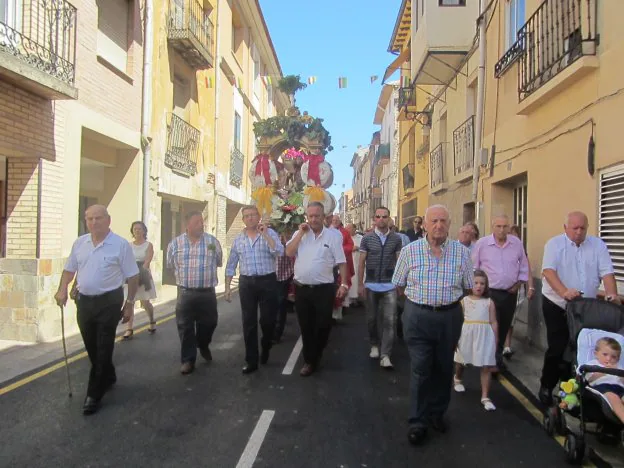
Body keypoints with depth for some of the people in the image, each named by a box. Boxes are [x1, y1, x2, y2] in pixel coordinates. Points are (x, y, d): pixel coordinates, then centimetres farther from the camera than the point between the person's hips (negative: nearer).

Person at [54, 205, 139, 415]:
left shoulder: (120, 245, -12)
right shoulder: (79, 243, 4)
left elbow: (132, 276, -9)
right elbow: (69, 269, 15)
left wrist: (130, 303, -8)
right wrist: (62, 290, 0)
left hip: (109, 302, -6)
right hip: (84, 301, 6)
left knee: (103, 349, -1)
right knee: (91, 347, 17)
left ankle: (94, 395, 8)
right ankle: (108, 377, 39)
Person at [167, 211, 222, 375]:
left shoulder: (212, 241, -1)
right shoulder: (175, 243, -1)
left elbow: (218, 262, 11)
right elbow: (171, 265, 12)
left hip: (207, 292, 1)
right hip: (185, 293, 0)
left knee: (209, 323, 12)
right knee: (185, 327, 4)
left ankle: (203, 346, 42)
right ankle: (188, 360, 17)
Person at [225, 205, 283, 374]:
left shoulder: (270, 233, -2)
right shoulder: (238, 239, 8)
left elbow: (279, 253, -20)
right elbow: (231, 265, 11)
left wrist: (265, 234, -22)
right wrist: (227, 286, 7)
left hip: (267, 281, -2)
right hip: (246, 283, 3)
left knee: (268, 320, 4)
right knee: (249, 323, 4)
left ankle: (265, 348, 34)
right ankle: (251, 361, 13)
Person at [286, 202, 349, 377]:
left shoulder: (332, 236, -2)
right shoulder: (299, 234, 6)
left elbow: (341, 262, -2)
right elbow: (289, 252, -8)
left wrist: (344, 284, -9)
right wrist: (301, 233, -10)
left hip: (324, 289, -2)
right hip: (301, 288, 2)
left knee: (323, 325, 6)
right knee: (306, 326, 11)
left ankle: (315, 356, 31)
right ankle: (310, 360, 25)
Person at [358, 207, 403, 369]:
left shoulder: (396, 239, 0)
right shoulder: (367, 238, -1)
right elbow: (361, 262, 1)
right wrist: (360, 284, -2)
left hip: (390, 285, -1)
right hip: (371, 285, 1)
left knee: (389, 320, -5)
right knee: (372, 318, 13)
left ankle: (385, 355, 0)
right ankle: (374, 345, 34)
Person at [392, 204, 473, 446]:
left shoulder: (461, 251, -1)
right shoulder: (410, 250, -4)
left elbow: (469, 287, 7)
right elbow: (399, 284, 6)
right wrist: (419, 300, 8)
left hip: (450, 317, 2)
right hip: (418, 317, -2)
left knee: (444, 368, 15)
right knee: (420, 369, 1)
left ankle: (437, 413, 35)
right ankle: (418, 422, 15)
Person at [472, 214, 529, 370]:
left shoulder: (517, 243, -1)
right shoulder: (482, 243, -10)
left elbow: (524, 265, 11)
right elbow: (473, 267, -2)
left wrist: (519, 283, 5)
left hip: (510, 293, 4)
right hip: (489, 293, -3)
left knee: (504, 327, 15)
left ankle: (498, 356, 32)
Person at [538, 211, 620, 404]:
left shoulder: (597, 245, 4)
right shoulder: (555, 244, -8)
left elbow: (606, 272, -2)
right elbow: (548, 271, -20)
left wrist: (612, 294, -19)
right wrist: (564, 292, -34)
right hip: (557, 305, -4)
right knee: (558, 348, -2)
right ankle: (546, 387, 14)